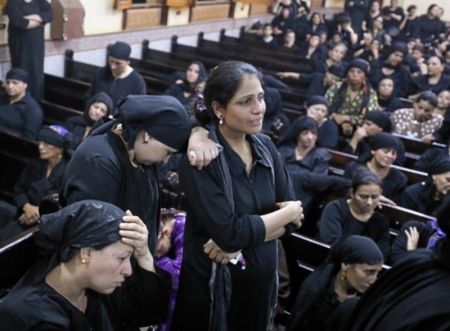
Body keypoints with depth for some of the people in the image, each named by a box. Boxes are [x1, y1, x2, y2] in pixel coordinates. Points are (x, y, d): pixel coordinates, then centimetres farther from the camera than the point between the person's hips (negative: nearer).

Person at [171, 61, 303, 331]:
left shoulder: (265, 147, -1)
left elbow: (295, 215, -3)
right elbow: (228, 232, -26)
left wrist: (241, 241, -18)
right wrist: (289, 212, -13)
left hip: (262, 279, 5)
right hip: (213, 286, -5)